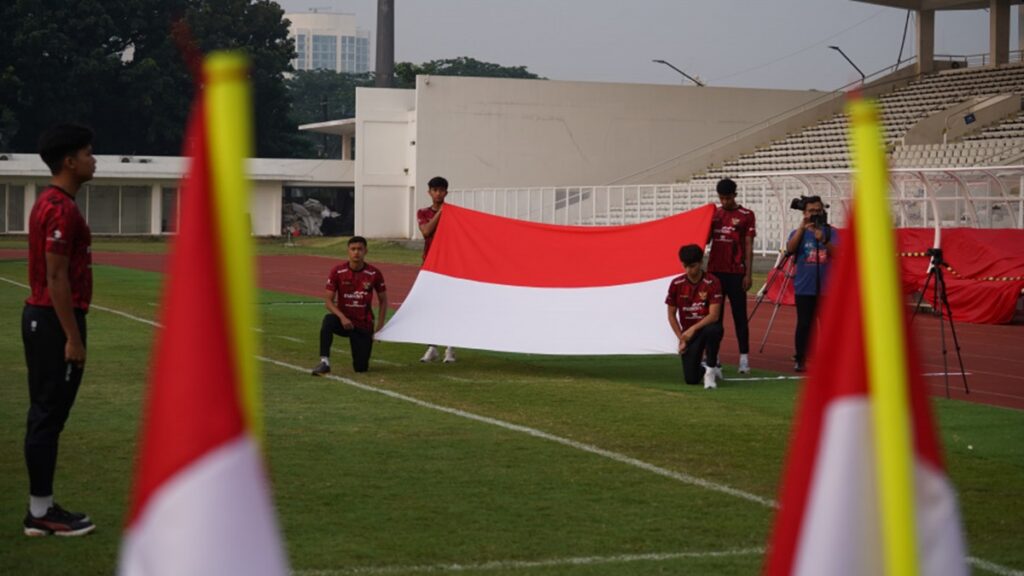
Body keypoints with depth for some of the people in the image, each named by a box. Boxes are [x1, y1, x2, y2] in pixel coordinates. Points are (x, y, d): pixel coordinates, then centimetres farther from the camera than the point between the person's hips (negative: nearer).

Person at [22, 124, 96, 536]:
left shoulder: (49, 204, 14)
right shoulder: (61, 209, -17)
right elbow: (57, 277, -21)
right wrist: (73, 337, -20)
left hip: (40, 317, 10)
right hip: (55, 321, -10)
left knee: (45, 415, 12)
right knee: (49, 417, -6)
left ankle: (42, 508, 17)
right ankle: (41, 513, -1)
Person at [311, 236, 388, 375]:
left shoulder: (374, 274, -7)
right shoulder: (337, 272, -9)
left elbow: (383, 300, 5)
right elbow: (328, 299, -8)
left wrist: (380, 326, -3)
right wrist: (342, 317, -24)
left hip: (364, 325, 1)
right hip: (344, 320, 0)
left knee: (361, 367, -6)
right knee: (328, 320, -37)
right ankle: (324, 362, -34)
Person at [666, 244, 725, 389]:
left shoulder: (712, 283, -14)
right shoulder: (676, 284, -4)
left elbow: (714, 315, -20)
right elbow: (671, 315, 4)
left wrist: (693, 329, -29)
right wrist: (681, 339, -2)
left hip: (707, 327, -2)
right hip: (688, 333, 2)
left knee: (712, 330, -42)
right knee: (691, 378, -11)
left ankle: (711, 369, -18)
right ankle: (705, 368, 27)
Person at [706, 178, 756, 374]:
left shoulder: (746, 216, -2)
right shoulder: (714, 214, 10)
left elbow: (749, 247, -4)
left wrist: (748, 274, -8)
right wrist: (708, 224, -4)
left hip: (736, 273, -4)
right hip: (715, 271, 4)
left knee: (739, 316, -1)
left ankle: (744, 357, -1)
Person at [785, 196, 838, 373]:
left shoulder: (831, 232, 6)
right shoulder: (799, 232, 6)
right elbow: (790, 249, -13)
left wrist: (823, 240, -25)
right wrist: (801, 228, -19)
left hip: (827, 287, 1)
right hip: (805, 288, -1)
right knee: (804, 324, -3)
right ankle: (800, 359, 4)